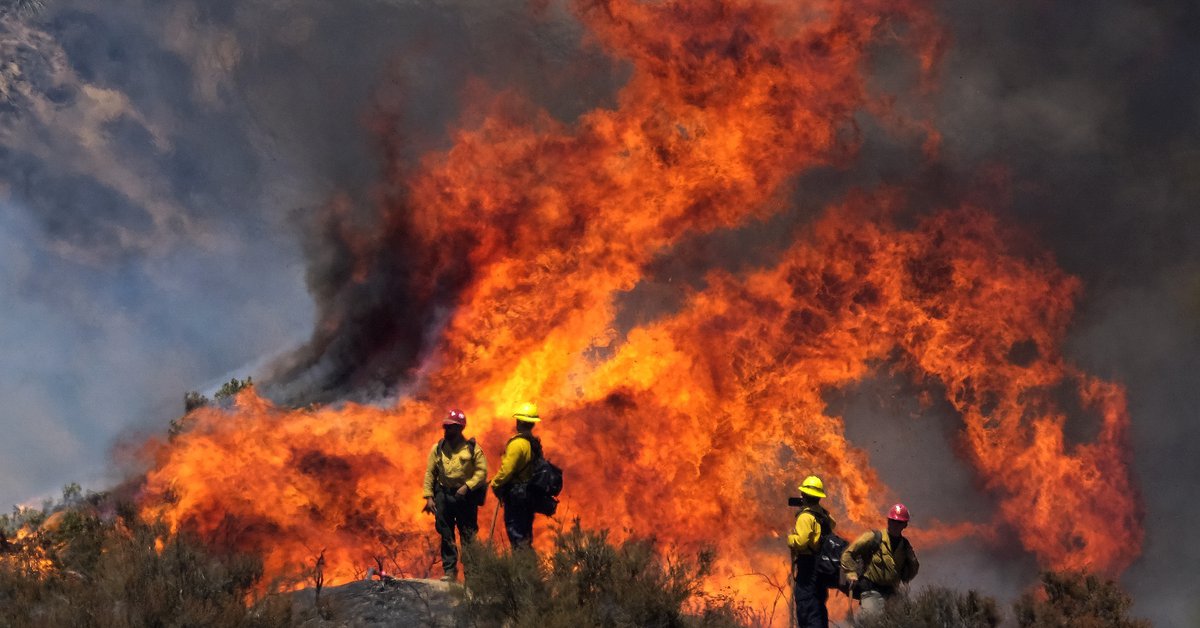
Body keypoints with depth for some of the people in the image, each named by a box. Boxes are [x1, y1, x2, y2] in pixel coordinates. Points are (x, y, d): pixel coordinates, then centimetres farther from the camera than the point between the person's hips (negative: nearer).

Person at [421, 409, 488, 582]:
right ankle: (450, 570, 8)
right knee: (446, 535, 3)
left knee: (468, 535, 1)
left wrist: (467, 487, -16)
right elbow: (430, 473, 6)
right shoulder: (438, 448, 7)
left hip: (465, 496, -3)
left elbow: (482, 471, -5)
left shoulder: (472, 449, -2)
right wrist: (429, 497, -2)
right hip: (443, 495, 3)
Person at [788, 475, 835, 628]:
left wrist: (790, 537, -7)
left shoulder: (806, 516, -16)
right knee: (818, 606, 19)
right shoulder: (823, 514, 10)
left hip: (808, 566, -9)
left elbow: (801, 541, -27)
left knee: (805, 606, -9)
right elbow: (832, 524, 34)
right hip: (822, 565, 9)